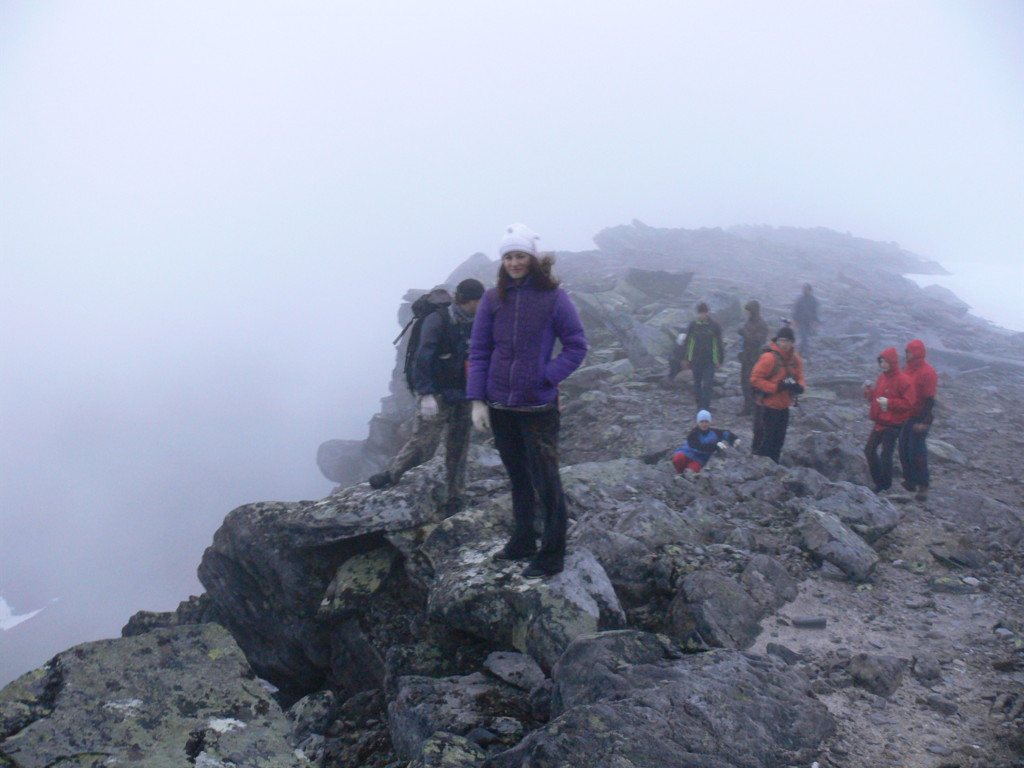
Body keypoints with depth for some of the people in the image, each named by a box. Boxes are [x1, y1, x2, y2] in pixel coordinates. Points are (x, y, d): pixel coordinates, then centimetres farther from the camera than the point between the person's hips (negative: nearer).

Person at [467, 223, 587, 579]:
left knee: (545, 480, -1)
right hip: (500, 407, 4)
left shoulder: (553, 296, -6)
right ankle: (522, 541, 32)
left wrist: (546, 377, -12)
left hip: (538, 406, -4)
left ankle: (551, 555, 10)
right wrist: (477, 400, -1)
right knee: (518, 478, 18)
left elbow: (576, 346, -2)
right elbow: (478, 351, 6)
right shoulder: (493, 299, 3)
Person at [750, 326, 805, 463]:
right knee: (763, 441, -4)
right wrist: (777, 387, -24)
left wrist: (799, 386, -11)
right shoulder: (769, 358, -17)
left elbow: (799, 378, 14)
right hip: (766, 406, -7)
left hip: (783, 407, 7)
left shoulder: (795, 359, 6)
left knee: (778, 441, 16)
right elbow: (755, 379, -17)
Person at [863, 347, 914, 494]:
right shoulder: (882, 377, 9)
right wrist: (869, 391, -2)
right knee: (869, 450, 10)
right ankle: (878, 480, 24)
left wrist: (889, 403, -25)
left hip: (893, 425, -8)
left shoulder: (903, 380, -15)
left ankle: (885, 485, 14)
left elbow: (908, 403, -19)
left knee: (886, 454, -2)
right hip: (880, 422, 8)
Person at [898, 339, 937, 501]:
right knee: (904, 450, 11)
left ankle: (923, 486, 3)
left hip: (919, 418, -8)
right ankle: (910, 481, 23)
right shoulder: (908, 368, 8)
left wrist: (925, 422, -20)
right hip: (906, 416, 8)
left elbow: (929, 400, -18)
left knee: (916, 452, -6)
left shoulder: (927, 372, -16)